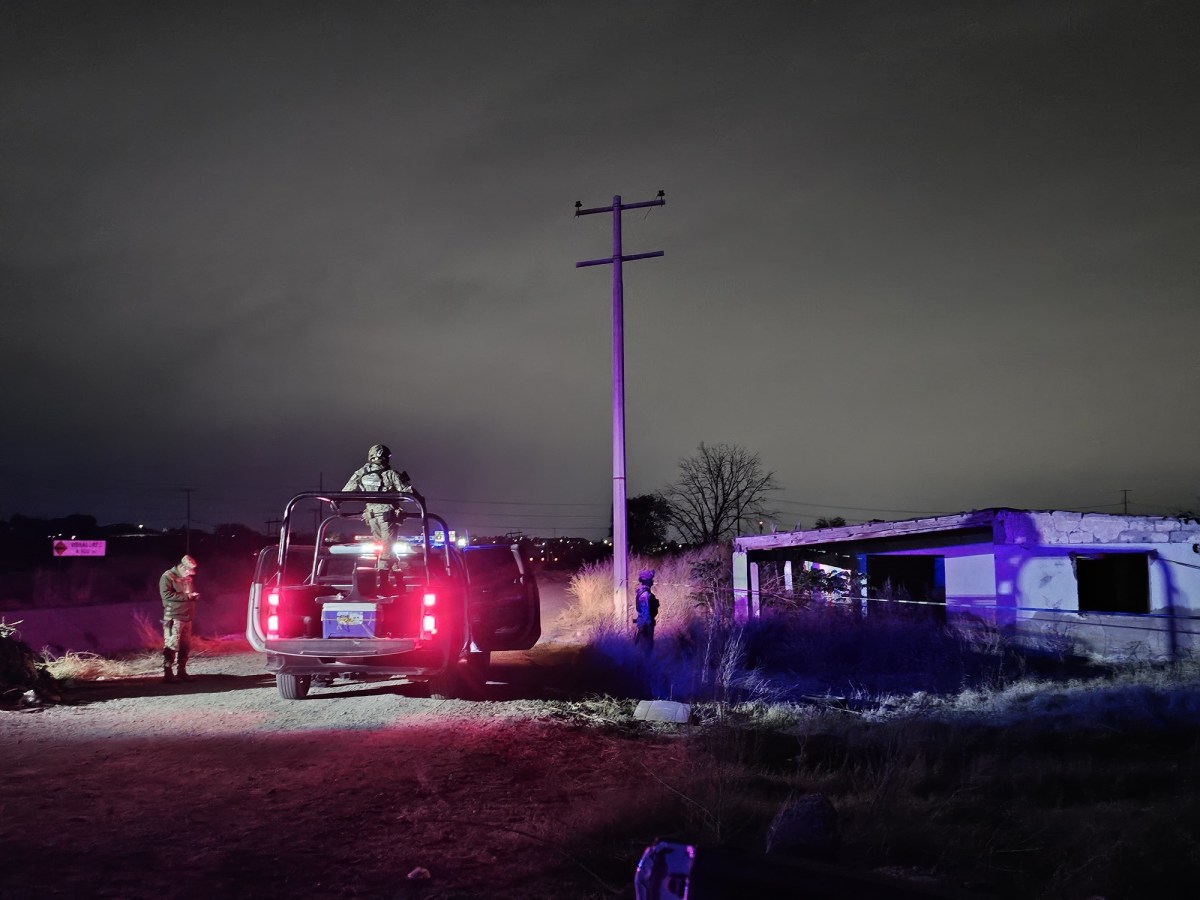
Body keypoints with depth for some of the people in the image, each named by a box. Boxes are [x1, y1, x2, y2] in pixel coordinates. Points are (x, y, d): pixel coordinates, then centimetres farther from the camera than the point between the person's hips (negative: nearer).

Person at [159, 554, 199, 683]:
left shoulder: (188, 578, 18)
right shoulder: (168, 576, -6)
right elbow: (166, 594, -17)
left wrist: (195, 595, 7)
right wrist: (186, 596, -17)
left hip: (187, 617, 8)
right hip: (174, 617, -8)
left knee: (186, 646, 8)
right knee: (172, 646, -9)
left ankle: (182, 672, 16)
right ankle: (168, 674, -5)